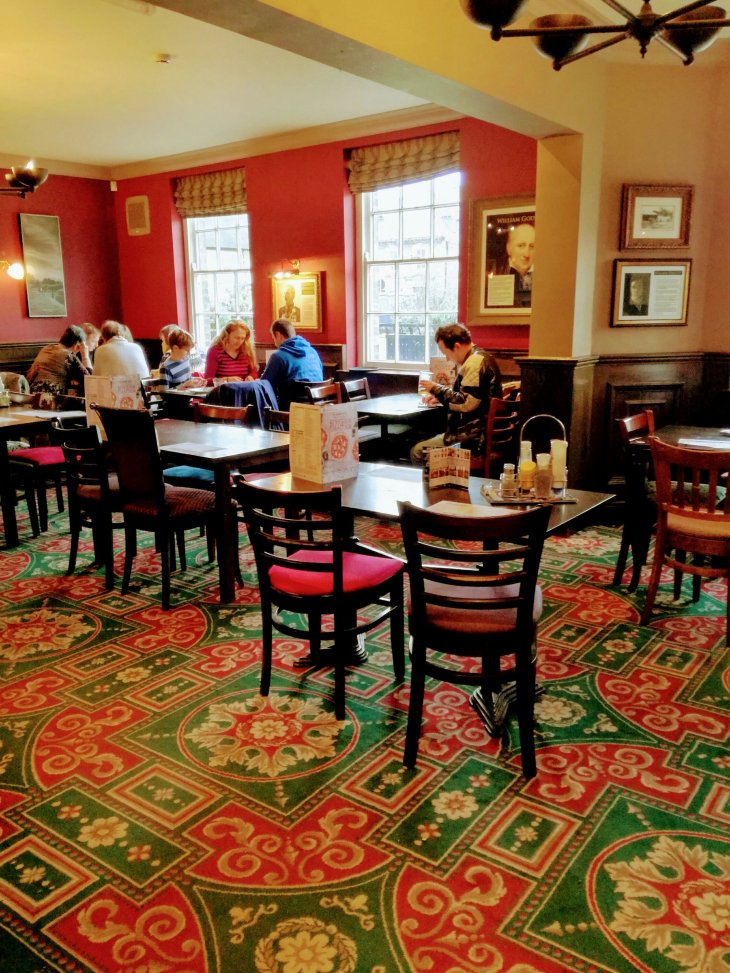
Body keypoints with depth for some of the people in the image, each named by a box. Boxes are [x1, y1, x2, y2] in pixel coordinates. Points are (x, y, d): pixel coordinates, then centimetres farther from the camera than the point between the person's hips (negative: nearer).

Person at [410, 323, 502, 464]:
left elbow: (467, 403, -24)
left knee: (417, 452, -14)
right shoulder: (480, 358, 15)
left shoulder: (475, 362, -18)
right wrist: (439, 397, 13)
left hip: (473, 438, -12)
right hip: (479, 430, 12)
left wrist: (436, 389, -12)